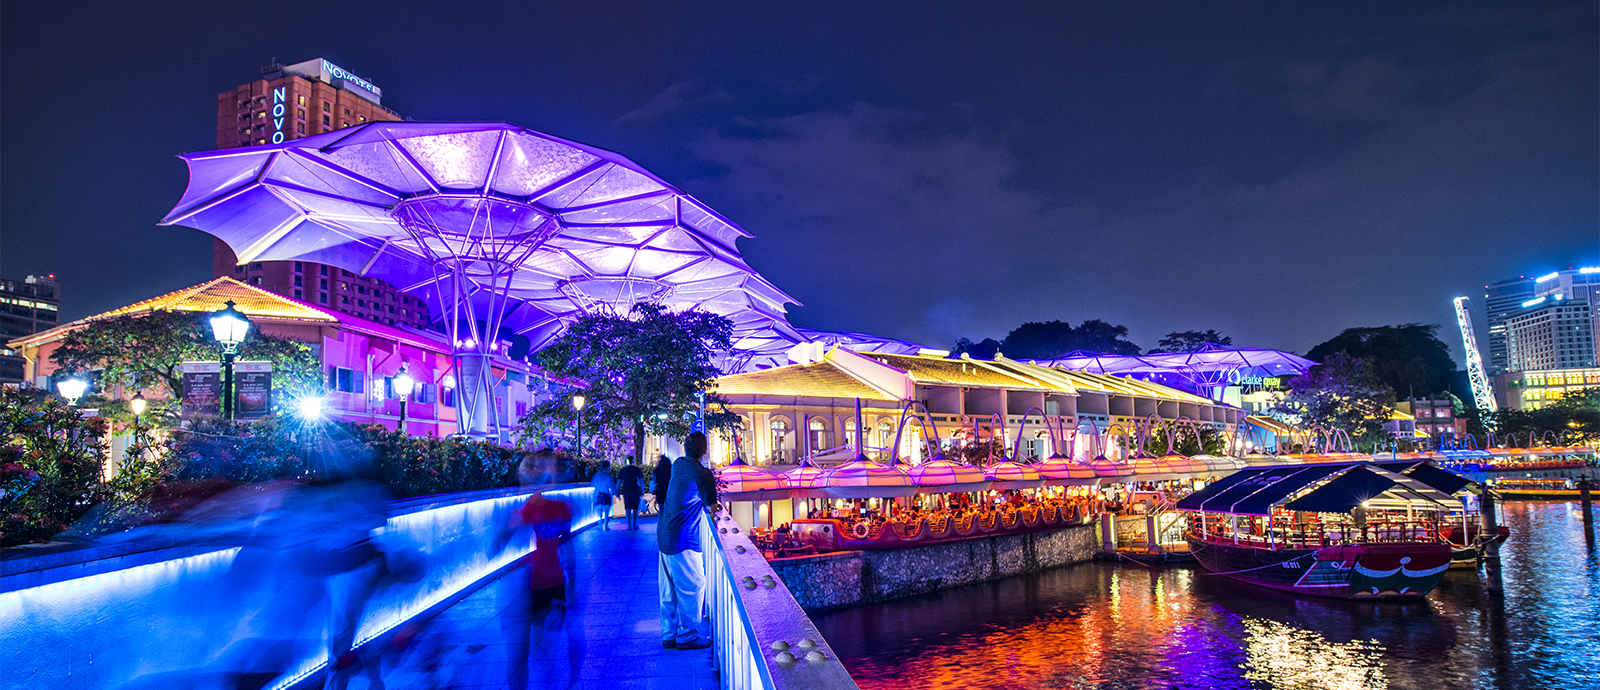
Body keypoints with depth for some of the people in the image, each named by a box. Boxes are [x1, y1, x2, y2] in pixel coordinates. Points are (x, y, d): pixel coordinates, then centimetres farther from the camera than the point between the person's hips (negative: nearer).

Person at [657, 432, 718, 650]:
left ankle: (669, 636, 23)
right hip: (683, 541, -8)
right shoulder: (703, 474, -18)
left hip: (664, 534, 8)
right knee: (692, 587, 3)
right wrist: (713, 505, 10)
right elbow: (711, 508, -11)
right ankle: (688, 636, 11)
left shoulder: (678, 464, 5)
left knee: (668, 590, 14)